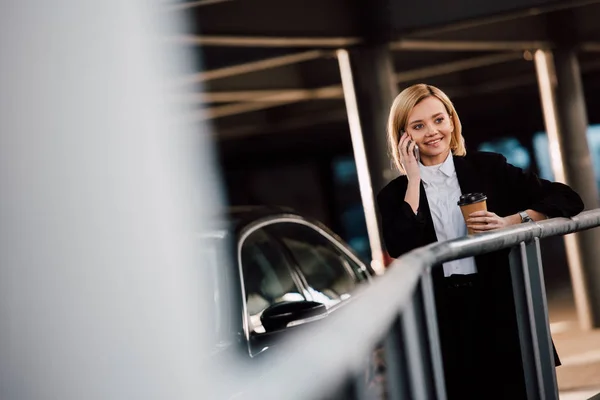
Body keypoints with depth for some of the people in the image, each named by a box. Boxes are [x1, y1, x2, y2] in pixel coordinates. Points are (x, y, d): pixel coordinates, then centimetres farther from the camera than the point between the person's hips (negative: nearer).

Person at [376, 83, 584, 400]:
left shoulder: (488, 168, 6)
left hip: (502, 308, 0)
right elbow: (401, 249, -12)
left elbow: (567, 199, 4)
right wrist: (413, 179, -6)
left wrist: (510, 222, -11)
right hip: (443, 319, 0)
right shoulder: (395, 195, 7)